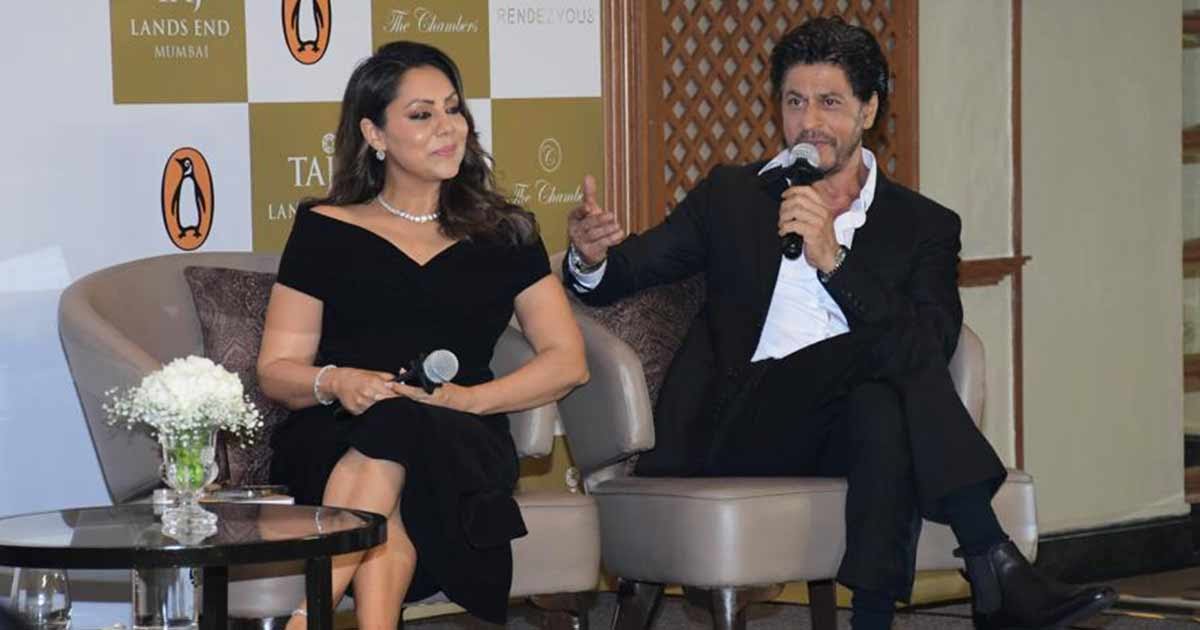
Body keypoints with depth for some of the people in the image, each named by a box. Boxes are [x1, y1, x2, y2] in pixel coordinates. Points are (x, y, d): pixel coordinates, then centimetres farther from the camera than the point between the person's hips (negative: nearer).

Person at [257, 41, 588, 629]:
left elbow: (566, 361, 9)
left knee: (396, 432, -37)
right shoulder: (325, 230, 14)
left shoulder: (504, 235, 17)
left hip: (461, 442, 0)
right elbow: (276, 369, 11)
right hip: (332, 441, 0)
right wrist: (335, 382, -13)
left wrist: (468, 398, -9)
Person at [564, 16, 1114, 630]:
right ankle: (995, 568, -34)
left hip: (849, 437, 0)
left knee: (883, 408, -39)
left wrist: (834, 260, -14)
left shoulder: (923, 227, 13)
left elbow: (932, 349, -4)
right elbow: (623, 275, 16)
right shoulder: (730, 195, 19)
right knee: (880, 348, -29)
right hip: (733, 434, 0)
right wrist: (590, 256, -9)